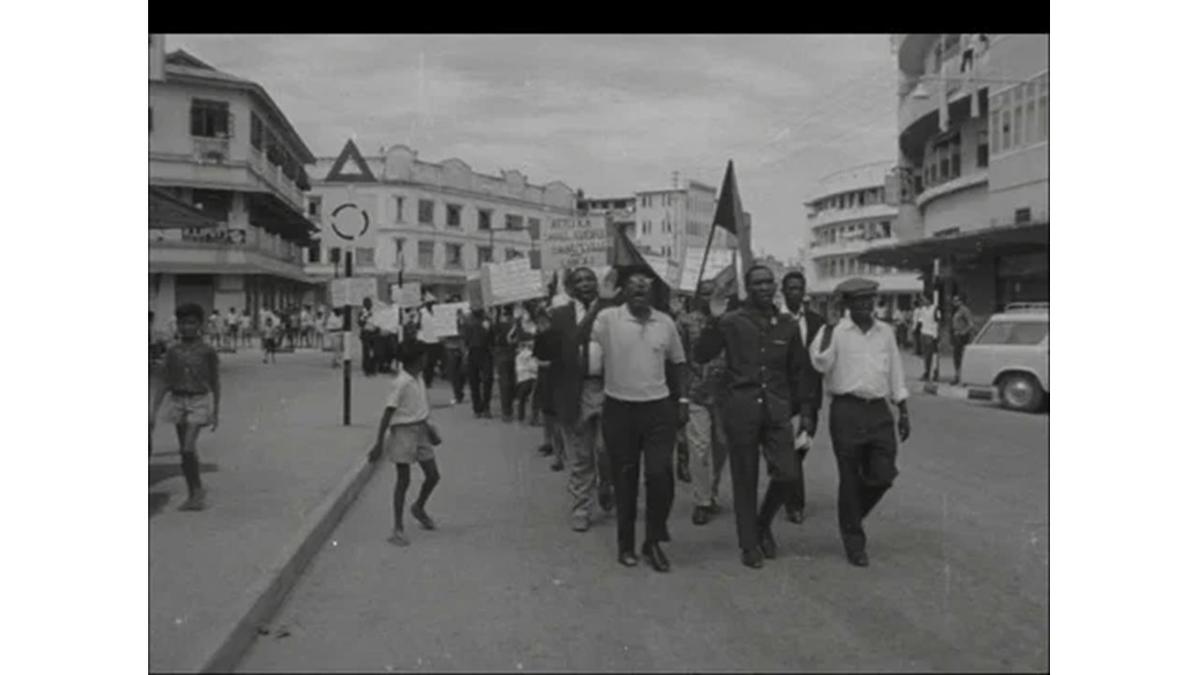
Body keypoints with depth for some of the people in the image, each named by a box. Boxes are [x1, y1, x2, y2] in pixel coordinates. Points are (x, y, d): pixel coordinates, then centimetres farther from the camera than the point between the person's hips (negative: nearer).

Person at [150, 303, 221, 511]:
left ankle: (196, 493, 2)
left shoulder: (207, 351, -5)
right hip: (178, 401, 4)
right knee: (185, 451, 8)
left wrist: (216, 412, -1)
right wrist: (153, 411, 1)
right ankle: (195, 493, 19)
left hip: (199, 402, -4)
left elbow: (215, 383, 0)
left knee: (188, 448, -15)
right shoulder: (173, 351, 4)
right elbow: (166, 383, 6)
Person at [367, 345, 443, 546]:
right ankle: (397, 529, 10)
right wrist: (379, 443, -20)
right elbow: (387, 414, -19)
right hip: (403, 432, -7)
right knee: (403, 481, -1)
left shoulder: (418, 379, 6)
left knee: (433, 476, 9)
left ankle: (419, 508, 35)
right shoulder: (400, 384, -18)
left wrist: (428, 428, 27)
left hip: (420, 431, 7)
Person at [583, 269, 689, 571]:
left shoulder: (665, 323, 3)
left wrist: (682, 402, 7)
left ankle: (653, 541, 15)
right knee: (624, 478, 9)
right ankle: (626, 544, 25)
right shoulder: (608, 318, -6)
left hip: (658, 409, 1)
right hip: (619, 410, -1)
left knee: (660, 474, -7)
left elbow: (678, 363, 13)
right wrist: (597, 303, -29)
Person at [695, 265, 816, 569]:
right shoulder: (731, 322, 0)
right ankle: (749, 545, 22)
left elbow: (798, 371, 15)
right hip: (741, 409, -2)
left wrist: (805, 410, 12)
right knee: (745, 480, 6)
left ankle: (763, 523, 24)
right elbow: (701, 356, -2)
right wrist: (713, 322, -13)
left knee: (788, 475, -5)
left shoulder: (788, 325, 9)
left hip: (777, 410, 2)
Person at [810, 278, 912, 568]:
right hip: (847, 410, -4)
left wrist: (904, 413, 15)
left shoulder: (885, 332, 11)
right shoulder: (836, 331, -2)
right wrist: (828, 329, -20)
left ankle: (851, 515, 29)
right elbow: (821, 364, -16)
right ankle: (854, 542, 18)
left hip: (879, 411, 4)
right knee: (850, 479, 3)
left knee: (882, 476, 0)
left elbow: (895, 373, 16)